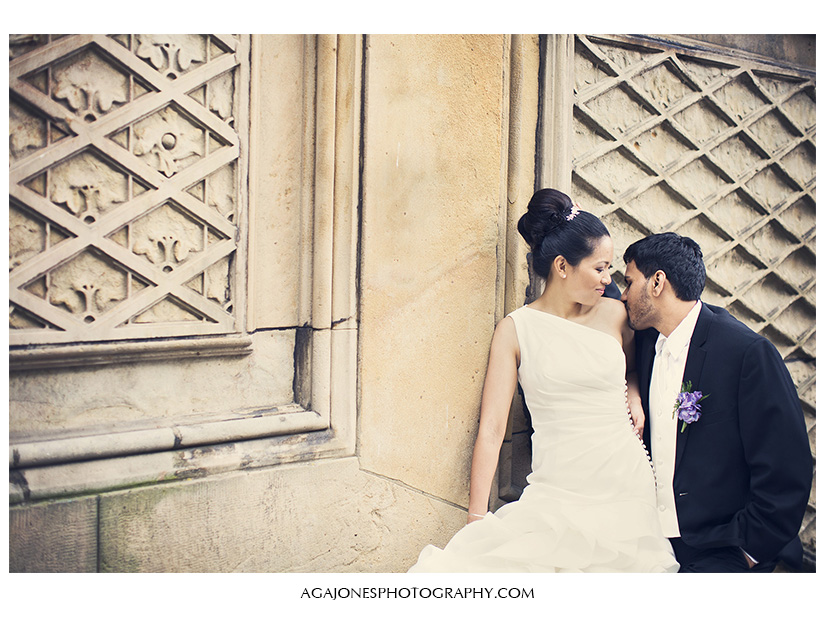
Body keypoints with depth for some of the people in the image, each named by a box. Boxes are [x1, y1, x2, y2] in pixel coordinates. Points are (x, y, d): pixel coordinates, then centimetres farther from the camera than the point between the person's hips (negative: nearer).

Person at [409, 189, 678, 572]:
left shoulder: (615, 315, 6)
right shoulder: (515, 330, -2)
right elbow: (491, 428, -5)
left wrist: (634, 394, 6)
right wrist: (477, 516, -10)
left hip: (627, 486, 3)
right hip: (556, 493, -2)